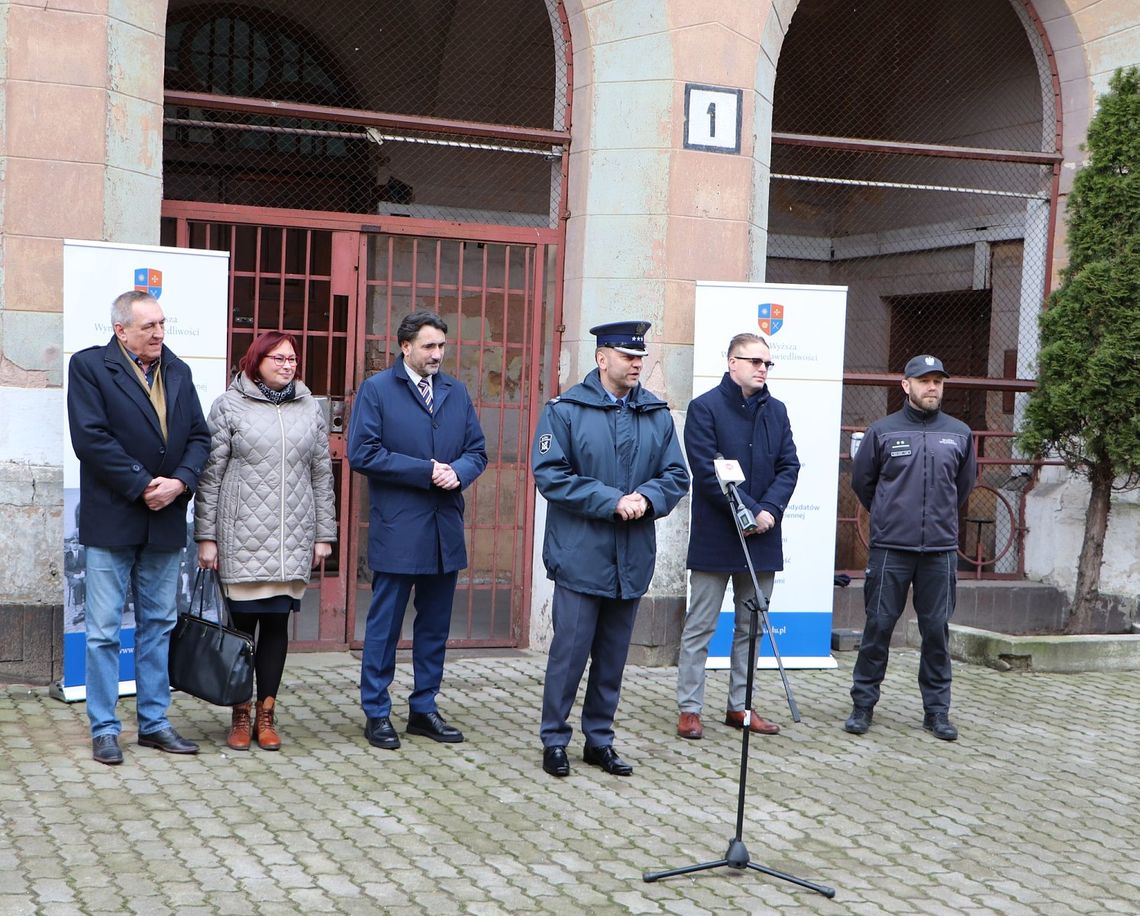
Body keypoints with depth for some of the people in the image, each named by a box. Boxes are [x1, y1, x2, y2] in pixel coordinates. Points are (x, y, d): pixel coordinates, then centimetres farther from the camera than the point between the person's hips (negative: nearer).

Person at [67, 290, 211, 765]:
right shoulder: (89, 366, -6)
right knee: (104, 630, 0)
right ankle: (104, 729, 9)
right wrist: (142, 487, -17)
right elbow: (91, 439, -15)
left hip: (165, 521, 5)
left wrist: (179, 482, -10)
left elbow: (199, 437, 8)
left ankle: (154, 722, 21)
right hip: (112, 520, -5)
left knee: (159, 626, 12)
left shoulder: (178, 371, 11)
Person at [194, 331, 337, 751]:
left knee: (277, 622, 5)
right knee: (243, 621, 2)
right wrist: (206, 536, -3)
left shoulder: (309, 409, 11)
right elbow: (210, 475, 0)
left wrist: (323, 534, 9)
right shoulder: (229, 406, 2)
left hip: (292, 539, 3)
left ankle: (266, 715, 13)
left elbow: (322, 476, 13)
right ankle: (241, 715, 13)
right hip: (242, 538, -2)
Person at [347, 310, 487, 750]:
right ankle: (376, 714, 12)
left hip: (445, 531, 5)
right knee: (384, 626, 2)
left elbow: (477, 450, 12)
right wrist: (425, 470, -15)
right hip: (397, 529, -5)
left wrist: (457, 472, -11)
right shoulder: (377, 390, -3)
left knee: (435, 626, 12)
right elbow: (362, 453, -12)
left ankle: (424, 709, 23)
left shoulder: (456, 392, 12)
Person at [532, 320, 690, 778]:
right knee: (570, 651, -1)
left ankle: (599, 739, 24)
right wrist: (612, 501, -18)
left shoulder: (658, 414, 8)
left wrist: (647, 499, -14)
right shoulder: (566, 410, -5)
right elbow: (551, 474, -12)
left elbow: (676, 476, 7)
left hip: (631, 561, 4)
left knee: (613, 655, 12)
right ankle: (554, 740, 13)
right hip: (580, 556, -4)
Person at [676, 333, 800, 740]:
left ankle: (740, 706, 22)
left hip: (762, 537, 6)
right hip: (714, 537, -6)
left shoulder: (776, 411, 10)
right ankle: (689, 708, 7)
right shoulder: (705, 407, -7)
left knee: (751, 626, 12)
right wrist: (749, 510, -17)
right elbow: (708, 470, -14)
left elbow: (789, 466, 6)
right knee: (700, 627, 1)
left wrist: (769, 510, -11)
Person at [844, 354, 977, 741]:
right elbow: (861, 480, 12)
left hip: (941, 549, 2)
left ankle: (937, 709, 15)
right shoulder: (882, 431, 1)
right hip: (890, 549, -2)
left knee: (937, 629, 5)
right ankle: (863, 703, 12)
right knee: (879, 625, 1)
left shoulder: (959, 434, 7)